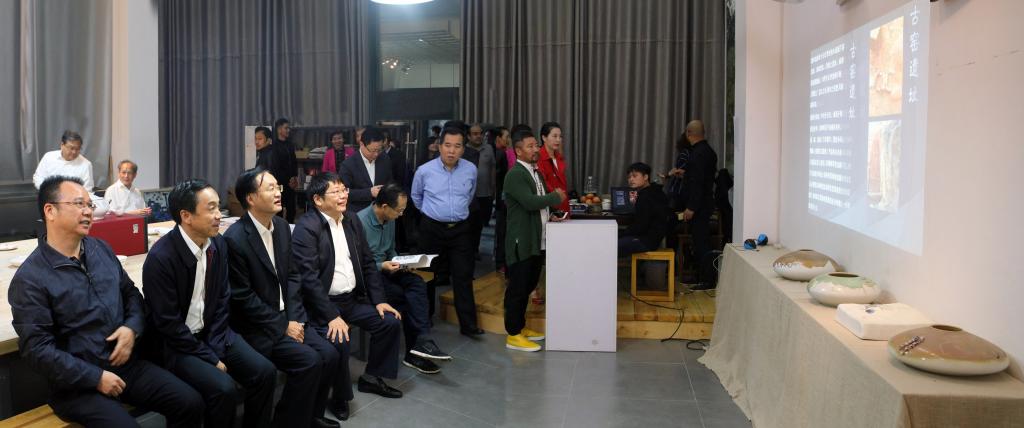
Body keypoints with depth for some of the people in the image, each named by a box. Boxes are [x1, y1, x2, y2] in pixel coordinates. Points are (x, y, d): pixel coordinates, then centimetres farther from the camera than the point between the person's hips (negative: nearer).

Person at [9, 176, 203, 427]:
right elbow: (37, 349, -16)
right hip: (77, 383, -5)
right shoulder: (30, 279, -12)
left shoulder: (101, 249, 8)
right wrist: (96, 378, -17)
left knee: (191, 404, -7)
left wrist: (133, 327, -5)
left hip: (124, 364, 6)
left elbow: (131, 292, 16)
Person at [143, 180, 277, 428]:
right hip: (176, 342, -6)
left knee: (264, 371, -10)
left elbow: (222, 300, 4)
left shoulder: (218, 244, -3)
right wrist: (209, 359, -15)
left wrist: (215, 348, -6)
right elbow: (168, 323, -18)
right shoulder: (161, 258, -22)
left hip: (211, 331, 6)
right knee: (223, 388, -24)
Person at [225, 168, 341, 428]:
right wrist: (282, 326, -15)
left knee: (328, 355, -7)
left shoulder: (282, 226, 4)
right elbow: (243, 298, -17)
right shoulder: (235, 239, -19)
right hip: (255, 326, -7)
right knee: (309, 361, -20)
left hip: (286, 317, 7)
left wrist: (294, 318, -3)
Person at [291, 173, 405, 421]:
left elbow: (367, 263, 12)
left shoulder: (352, 221, 7)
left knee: (391, 321, 0)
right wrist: (332, 316, -27)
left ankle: (371, 377, 19)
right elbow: (309, 277, -23)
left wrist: (379, 300, 3)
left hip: (353, 299, 8)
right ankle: (339, 396, -2)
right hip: (322, 303, -7)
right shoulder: (307, 227, -17)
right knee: (338, 341, -28)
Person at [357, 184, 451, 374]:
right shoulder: (361, 222, -18)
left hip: (385, 268, 7)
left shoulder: (389, 220, 7)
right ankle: (421, 343, -11)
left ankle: (421, 343, -28)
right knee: (400, 295, -27)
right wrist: (381, 266, -24)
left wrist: (398, 262, -1)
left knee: (417, 283, -21)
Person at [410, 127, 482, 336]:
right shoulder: (424, 171, -8)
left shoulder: (471, 170, -3)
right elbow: (416, 196, 13)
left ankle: (468, 323, 1)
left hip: (461, 229, 1)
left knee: (464, 276, -3)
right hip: (432, 229, -1)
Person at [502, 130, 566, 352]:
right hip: (521, 242, -9)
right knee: (517, 289, -1)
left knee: (527, 287, 17)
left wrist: (549, 215, 5)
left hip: (536, 240, 9)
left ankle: (520, 327, 29)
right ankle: (513, 335, 7)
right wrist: (556, 196, -11)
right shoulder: (515, 174, -14)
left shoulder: (535, 172, 16)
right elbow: (530, 202, -25)